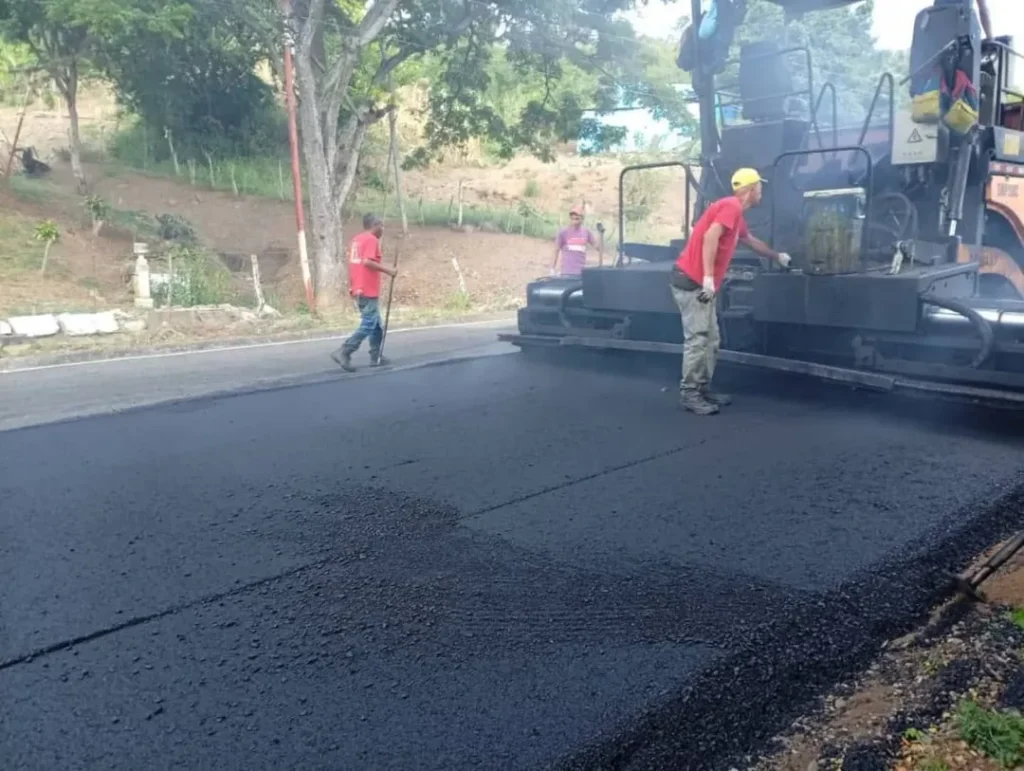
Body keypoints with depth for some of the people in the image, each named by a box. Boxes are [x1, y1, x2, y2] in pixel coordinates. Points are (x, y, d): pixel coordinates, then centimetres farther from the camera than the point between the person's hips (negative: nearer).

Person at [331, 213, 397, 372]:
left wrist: (352, 286, 20)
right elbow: (367, 262, -24)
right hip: (368, 291, -10)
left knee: (376, 325, 16)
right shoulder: (372, 240, -11)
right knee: (368, 326, -8)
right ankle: (343, 352, -15)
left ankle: (376, 357, 18)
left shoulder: (357, 239, 16)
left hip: (359, 290, 10)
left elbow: (352, 262, 17)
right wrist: (387, 270, -16)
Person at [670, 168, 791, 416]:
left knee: (710, 340, 10)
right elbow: (710, 237, -24)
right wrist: (708, 278, -29)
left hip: (700, 282, 10)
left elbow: (751, 241, 39)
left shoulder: (736, 213, 21)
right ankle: (689, 394, -9)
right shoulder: (731, 206, -10)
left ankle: (703, 389, 14)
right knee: (697, 338, -11)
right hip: (692, 281, -10)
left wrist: (777, 256, 53)